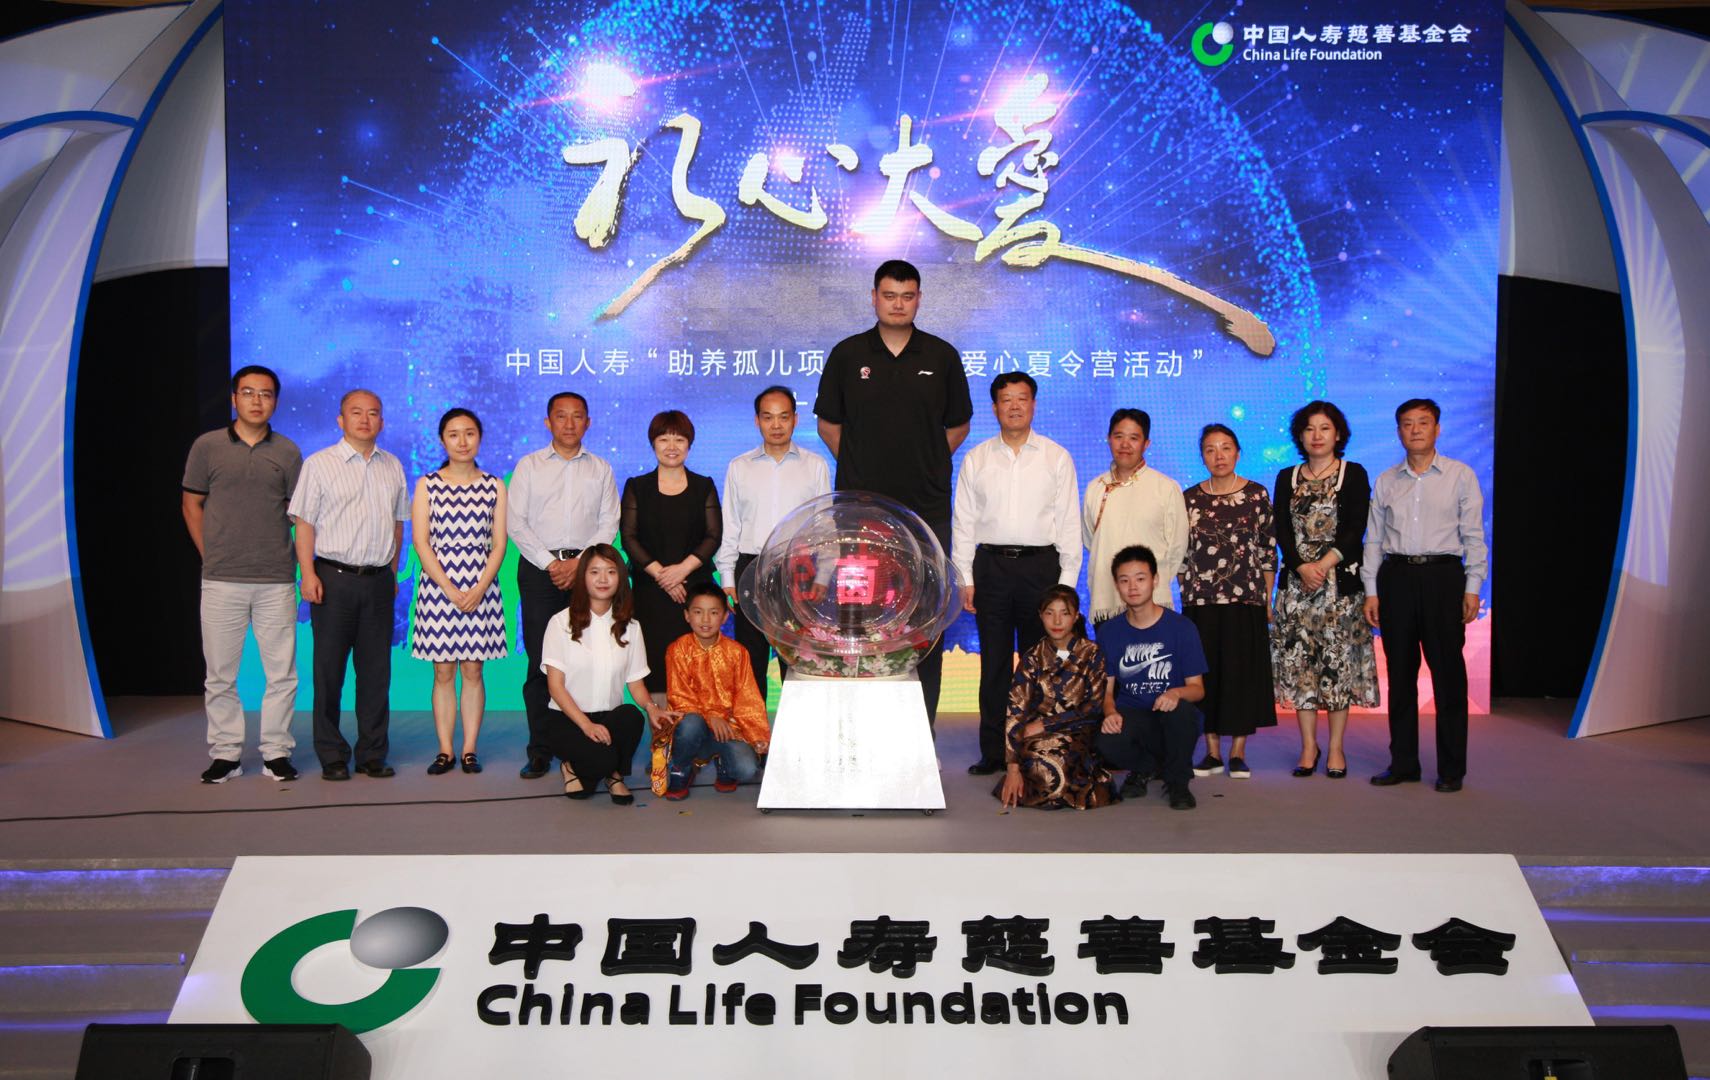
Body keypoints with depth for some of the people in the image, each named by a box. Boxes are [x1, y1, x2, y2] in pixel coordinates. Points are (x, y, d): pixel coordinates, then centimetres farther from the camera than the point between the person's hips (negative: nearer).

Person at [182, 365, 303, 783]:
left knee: (282, 672, 2)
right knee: (220, 674, 6)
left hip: (276, 581, 1)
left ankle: (276, 752, 12)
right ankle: (225, 753, 15)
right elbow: (192, 503, 9)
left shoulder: (287, 452, 6)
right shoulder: (207, 446, 4)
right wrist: (210, 555, 3)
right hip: (221, 580, 0)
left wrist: (299, 562, 2)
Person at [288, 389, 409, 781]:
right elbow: (304, 523, -3)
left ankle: (372, 755, 14)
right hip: (334, 578, -3)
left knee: (376, 670, 6)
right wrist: (308, 574, -11)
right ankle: (332, 758, 10)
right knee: (329, 670, 1)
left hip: (379, 581, 4)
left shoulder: (393, 467, 13)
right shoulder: (319, 464, 1)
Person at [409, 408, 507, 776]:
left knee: (473, 669, 3)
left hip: (480, 586, 1)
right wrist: (450, 590, -11)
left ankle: (469, 749, 9)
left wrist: (479, 589, -10)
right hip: (437, 585, 0)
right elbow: (421, 542, -2)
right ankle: (445, 750, 9)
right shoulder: (427, 484, 4)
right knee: (443, 672, 3)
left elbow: (499, 543, 3)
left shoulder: (494, 486, 7)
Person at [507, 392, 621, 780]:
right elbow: (515, 522, 3)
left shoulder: (600, 468, 13)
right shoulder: (529, 466, 10)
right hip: (539, 568, -1)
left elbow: (609, 524, 6)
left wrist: (579, 562, -8)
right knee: (540, 660, -3)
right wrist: (550, 563, -6)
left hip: (586, 568, 1)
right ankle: (539, 751, 2)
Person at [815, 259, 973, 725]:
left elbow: (958, 425, 13)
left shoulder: (942, 356, 6)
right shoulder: (847, 355, 5)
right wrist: (860, 467, 6)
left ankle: (921, 729, 10)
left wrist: (926, 466, 6)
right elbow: (828, 422, 11)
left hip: (926, 508, 0)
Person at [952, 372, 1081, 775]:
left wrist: (1067, 579, -2)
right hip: (991, 564, 1)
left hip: (1041, 564, -1)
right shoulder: (976, 459, 10)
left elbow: (1069, 522, 6)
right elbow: (963, 521, 9)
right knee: (994, 662, 3)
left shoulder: (1056, 458, 8)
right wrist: (965, 579, 2)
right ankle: (993, 752, 9)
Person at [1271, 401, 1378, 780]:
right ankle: (1308, 746, 11)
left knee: (1338, 659, -1)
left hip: (1341, 580, -2)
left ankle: (1336, 749, 8)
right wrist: (1302, 567, -12)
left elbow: (1356, 530, -6)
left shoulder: (1354, 474, 3)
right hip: (1296, 579, 3)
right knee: (1298, 659, 1)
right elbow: (1282, 532, 4)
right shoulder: (1287, 478, 11)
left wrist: (1324, 564, -16)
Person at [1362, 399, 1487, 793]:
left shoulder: (1460, 475, 5)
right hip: (1396, 576, 3)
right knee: (1400, 672, 6)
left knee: (1448, 672, -2)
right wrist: (1371, 591, 5)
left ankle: (1452, 768, 7)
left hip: (1443, 575, -2)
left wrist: (1472, 588, -5)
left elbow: (1474, 536, 2)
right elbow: (1374, 539, 11)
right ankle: (1403, 763, 15)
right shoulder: (1385, 481, 11)